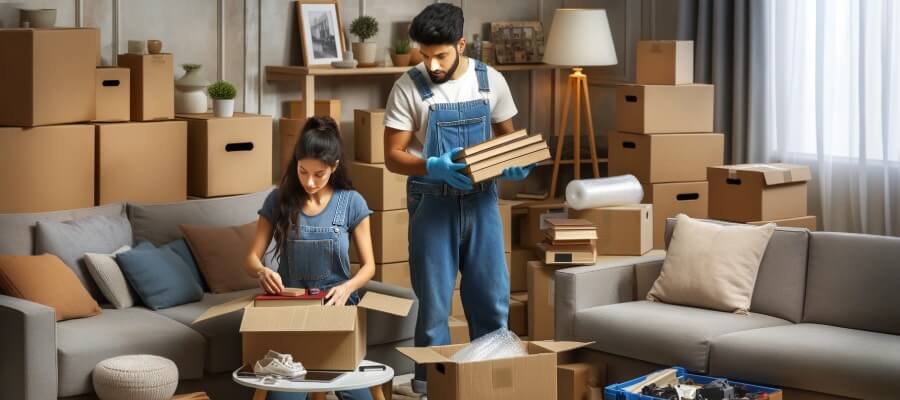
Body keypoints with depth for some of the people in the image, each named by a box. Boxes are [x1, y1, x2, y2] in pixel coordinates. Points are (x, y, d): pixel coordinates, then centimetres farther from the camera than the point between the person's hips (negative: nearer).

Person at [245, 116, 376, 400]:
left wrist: (348, 288, -18)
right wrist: (262, 272, -20)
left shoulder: (352, 203, 0)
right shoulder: (278, 201, 1)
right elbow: (252, 258, 4)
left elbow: (368, 265, 4)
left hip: (337, 305, 0)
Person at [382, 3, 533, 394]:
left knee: (492, 299, 8)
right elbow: (393, 156, -8)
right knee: (433, 302, 4)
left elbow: (508, 137, 12)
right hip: (433, 203, -3)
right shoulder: (408, 87, -9)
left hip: (481, 200, 3)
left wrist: (515, 163, -11)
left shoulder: (491, 81, 0)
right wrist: (434, 166, -26)